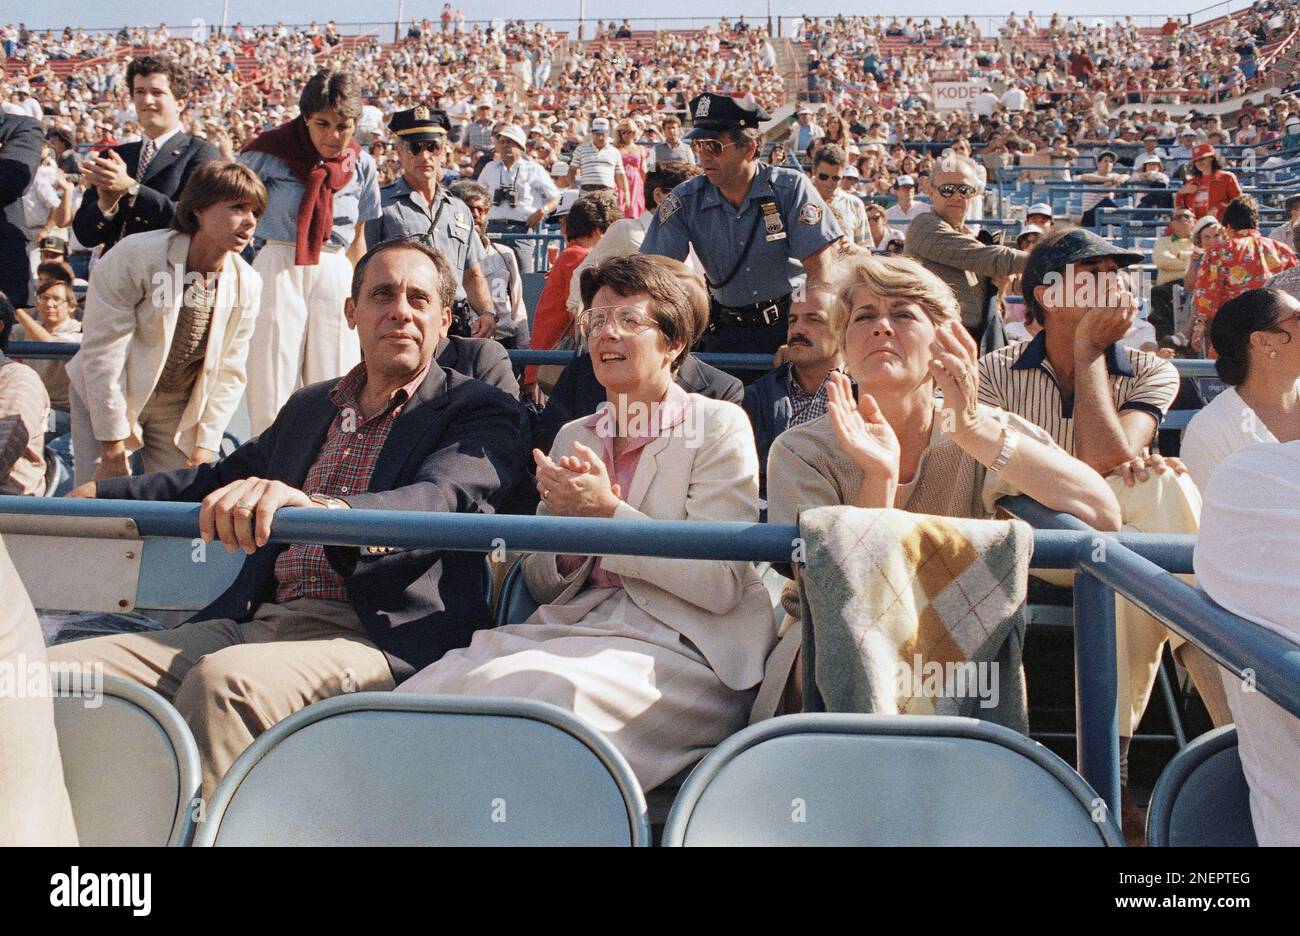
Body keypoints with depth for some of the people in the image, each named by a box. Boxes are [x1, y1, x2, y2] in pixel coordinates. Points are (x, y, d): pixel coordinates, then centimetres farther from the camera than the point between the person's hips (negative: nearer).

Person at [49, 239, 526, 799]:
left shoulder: (476, 412, 3)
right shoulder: (308, 407, 24)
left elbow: (441, 501, -17)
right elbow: (225, 477, 38)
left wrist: (315, 506, -36)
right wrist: (97, 495, 28)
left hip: (381, 637, -6)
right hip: (258, 622, 7)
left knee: (223, 680, -36)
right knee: (57, 672, -12)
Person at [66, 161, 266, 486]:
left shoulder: (248, 284, -10)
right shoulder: (134, 256, -23)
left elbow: (228, 372, -4)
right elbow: (103, 353, -21)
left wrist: (205, 448, -8)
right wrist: (112, 448, -20)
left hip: (177, 409, 3)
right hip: (106, 397, -3)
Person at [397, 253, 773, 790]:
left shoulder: (719, 425, 2)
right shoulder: (573, 437, 19)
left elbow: (722, 584, -9)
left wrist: (607, 512, -14)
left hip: (679, 648, -5)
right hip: (575, 628, 5)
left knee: (515, 691, -32)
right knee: (422, 694, -22)